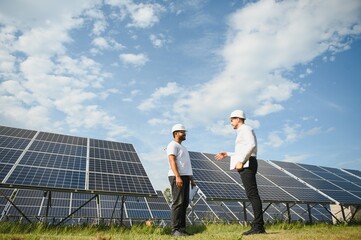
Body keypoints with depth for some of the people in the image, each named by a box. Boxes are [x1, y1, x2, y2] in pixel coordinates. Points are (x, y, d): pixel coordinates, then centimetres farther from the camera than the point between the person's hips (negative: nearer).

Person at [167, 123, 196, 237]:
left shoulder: (182, 147, 26)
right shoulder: (173, 145, -3)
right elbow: (172, 161, -16)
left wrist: (191, 179, 20)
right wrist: (178, 176, -27)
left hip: (185, 177, 9)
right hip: (177, 177, -9)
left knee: (184, 203, 5)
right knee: (178, 203, -11)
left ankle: (181, 229, 9)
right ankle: (175, 229, -8)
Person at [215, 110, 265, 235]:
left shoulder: (245, 128, -3)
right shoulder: (243, 132, 27)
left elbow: (252, 145, -20)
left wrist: (241, 161, -21)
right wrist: (227, 154, 25)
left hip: (246, 165, -10)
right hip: (246, 165, 10)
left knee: (252, 194, -12)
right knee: (252, 195, 5)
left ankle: (258, 226, -12)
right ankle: (259, 226, 6)